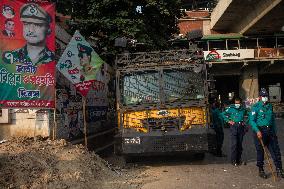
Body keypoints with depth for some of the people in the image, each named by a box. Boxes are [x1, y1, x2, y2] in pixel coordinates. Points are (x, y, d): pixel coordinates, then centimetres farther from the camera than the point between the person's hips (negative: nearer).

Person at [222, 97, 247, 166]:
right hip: (234, 126, -4)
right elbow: (224, 114, 3)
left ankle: (239, 159, 20)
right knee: (234, 144, -11)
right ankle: (233, 160, -5)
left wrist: (244, 122, 10)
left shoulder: (243, 109, 9)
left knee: (240, 144, 9)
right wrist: (228, 121, -6)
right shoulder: (231, 108, -2)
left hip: (241, 127, 4)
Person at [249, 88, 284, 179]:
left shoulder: (270, 106, 13)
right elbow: (252, 120, -11)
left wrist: (274, 131, 15)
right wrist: (257, 131, -21)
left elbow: (273, 119, 19)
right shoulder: (256, 107, -6)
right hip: (260, 131, -5)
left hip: (270, 131, 5)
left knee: (276, 150, 3)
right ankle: (261, 170, 16)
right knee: (260, 151, 4)